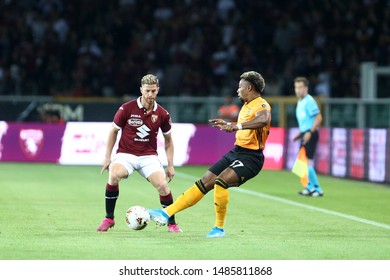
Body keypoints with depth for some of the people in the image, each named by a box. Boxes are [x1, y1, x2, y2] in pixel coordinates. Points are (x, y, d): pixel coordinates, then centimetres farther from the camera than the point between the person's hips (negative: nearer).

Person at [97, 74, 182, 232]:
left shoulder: (162, 114, -2)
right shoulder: (127, 109, -9)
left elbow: (168, 139, 12)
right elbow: (113, 131, 4)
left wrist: (170, 165, 7)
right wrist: (107, 157, 1)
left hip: (149, 156, 2)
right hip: (125, 154, -1)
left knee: (162, 185, -20)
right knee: (114, 175, -31)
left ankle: (172, 223, 2)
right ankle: (109, 218, -14)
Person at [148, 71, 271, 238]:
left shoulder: (262, 106, -13)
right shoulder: (246, 106, 15)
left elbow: (263, 120, -38)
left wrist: (238, 125, -49)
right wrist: (228, 125, 35)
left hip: (251, 158, -9)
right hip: (235, 153, 9)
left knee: (220, 182, -28)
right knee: (204, 183, 5)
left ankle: (219, 228, -13)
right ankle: (166, 213, 5)